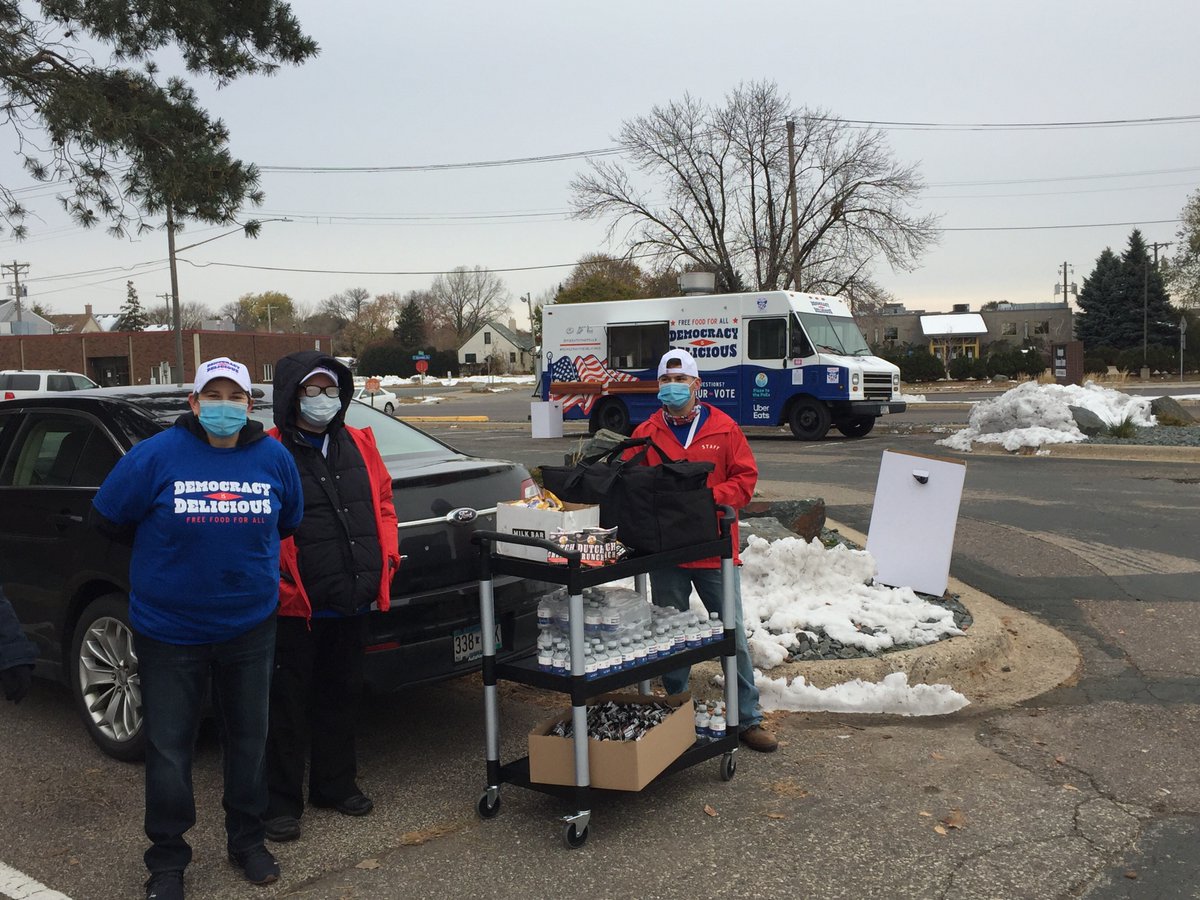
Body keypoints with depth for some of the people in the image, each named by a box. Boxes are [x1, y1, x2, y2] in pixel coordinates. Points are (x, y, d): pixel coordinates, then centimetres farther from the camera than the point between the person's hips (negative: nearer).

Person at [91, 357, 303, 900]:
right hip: (168, 630, -2)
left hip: (250, 628, 3)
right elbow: (107, 518, -2)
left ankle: (247, 841, 35)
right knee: (168, 749, 7)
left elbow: (288, 522, 14)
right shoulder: (156, 457, -13)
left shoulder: (274, 459, -3)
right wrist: (169, 550, 6)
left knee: (248, 739, 15)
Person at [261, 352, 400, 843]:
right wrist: (277, 580, -16)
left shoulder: (359, 444, 9)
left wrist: (387, 555, 8)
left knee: (341, 694, 18)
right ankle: (282, 802, 18)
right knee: (289, 704, 4)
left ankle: (336, 784, 33)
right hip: (296, 606, -6)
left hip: (352, 602, 6)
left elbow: (382, 501, 17)